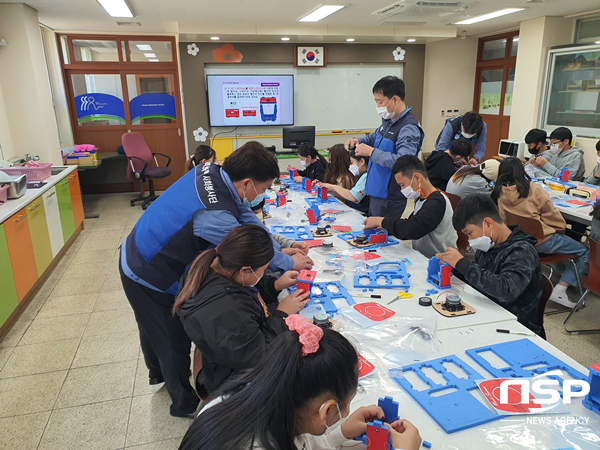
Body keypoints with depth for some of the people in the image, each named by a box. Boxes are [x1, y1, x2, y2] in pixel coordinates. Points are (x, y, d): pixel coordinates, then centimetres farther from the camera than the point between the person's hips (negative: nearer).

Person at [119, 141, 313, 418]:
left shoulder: (210, 172, -12)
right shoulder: (215, 216, -38)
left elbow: (245, 216, -1)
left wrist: (279, 249, -2)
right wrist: (290, 263, -5)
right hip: (150, 280, -9)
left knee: (153, 326, 31)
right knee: (174, 340, 13)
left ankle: (158, 373, 60)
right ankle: (185, 402, 39)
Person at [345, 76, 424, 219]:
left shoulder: (409, 128, -22)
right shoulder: (388, 120, 8)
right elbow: (376, 135, 29)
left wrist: (372, 152, -30)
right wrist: (359, 141, 8)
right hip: (376, 193, 10)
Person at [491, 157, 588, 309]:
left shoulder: (499, 193, -3)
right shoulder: (533, 190, -12)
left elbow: (502, 220, 11)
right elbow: (552, 214, -3)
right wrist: (561, 228, 16)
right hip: (541, 241, -6)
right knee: (584, 251, 8)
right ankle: (560, 290, -1)